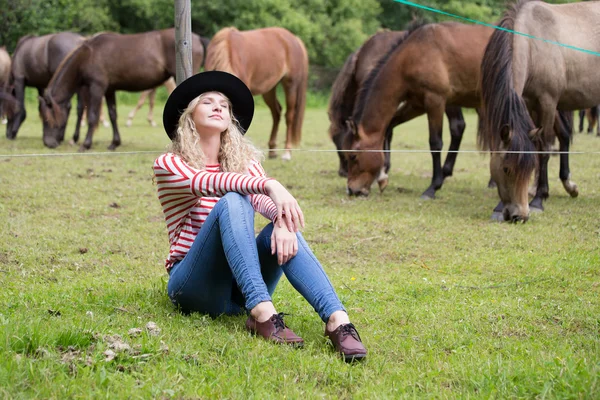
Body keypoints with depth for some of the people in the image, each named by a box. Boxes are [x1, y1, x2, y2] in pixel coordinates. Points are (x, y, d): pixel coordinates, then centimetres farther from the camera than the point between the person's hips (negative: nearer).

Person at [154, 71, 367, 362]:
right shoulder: (169, 165, -1)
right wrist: (269, 185, -40)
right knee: (232, 202, -28)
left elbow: (263, 200, -9)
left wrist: (283, 218, -33)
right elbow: (208, 183, -23)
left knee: (282, 228, -26)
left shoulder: (243, 159, 12)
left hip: (240, 290, 4)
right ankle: (262, 313, -44)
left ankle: (337, 320, -44)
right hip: (194, 284, -4)